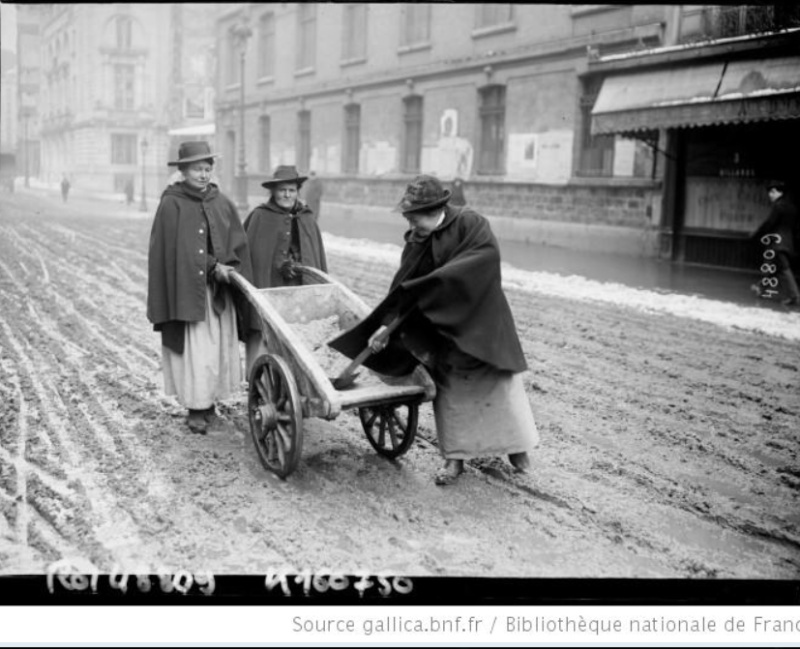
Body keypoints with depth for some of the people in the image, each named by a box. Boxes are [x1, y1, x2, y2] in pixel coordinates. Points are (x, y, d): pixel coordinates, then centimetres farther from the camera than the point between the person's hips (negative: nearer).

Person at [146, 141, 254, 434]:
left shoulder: (222, 203, 8)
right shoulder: (171, 204, -5)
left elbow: (238, 243, 5)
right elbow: (179, 250, -10)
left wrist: (227, 268, -12)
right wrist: (214, 266, -13)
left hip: (218, 289, 5)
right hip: (186, 288, -4)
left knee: (218, 345, 7)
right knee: (193, 348, -3)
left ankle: (209, 401, 20)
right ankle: (195, 407, 5)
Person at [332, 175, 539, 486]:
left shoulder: (469, 224, -13)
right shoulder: (415, 242, -1)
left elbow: (486, 254, -30)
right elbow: (402, 288, -2)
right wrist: (386, 324, -13)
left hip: (480, 319, -3)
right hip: (441, 328, 4)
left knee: (500, 383, 5)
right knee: (449, 387, 6)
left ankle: (517, 446, 25)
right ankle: (455, 457, 17)